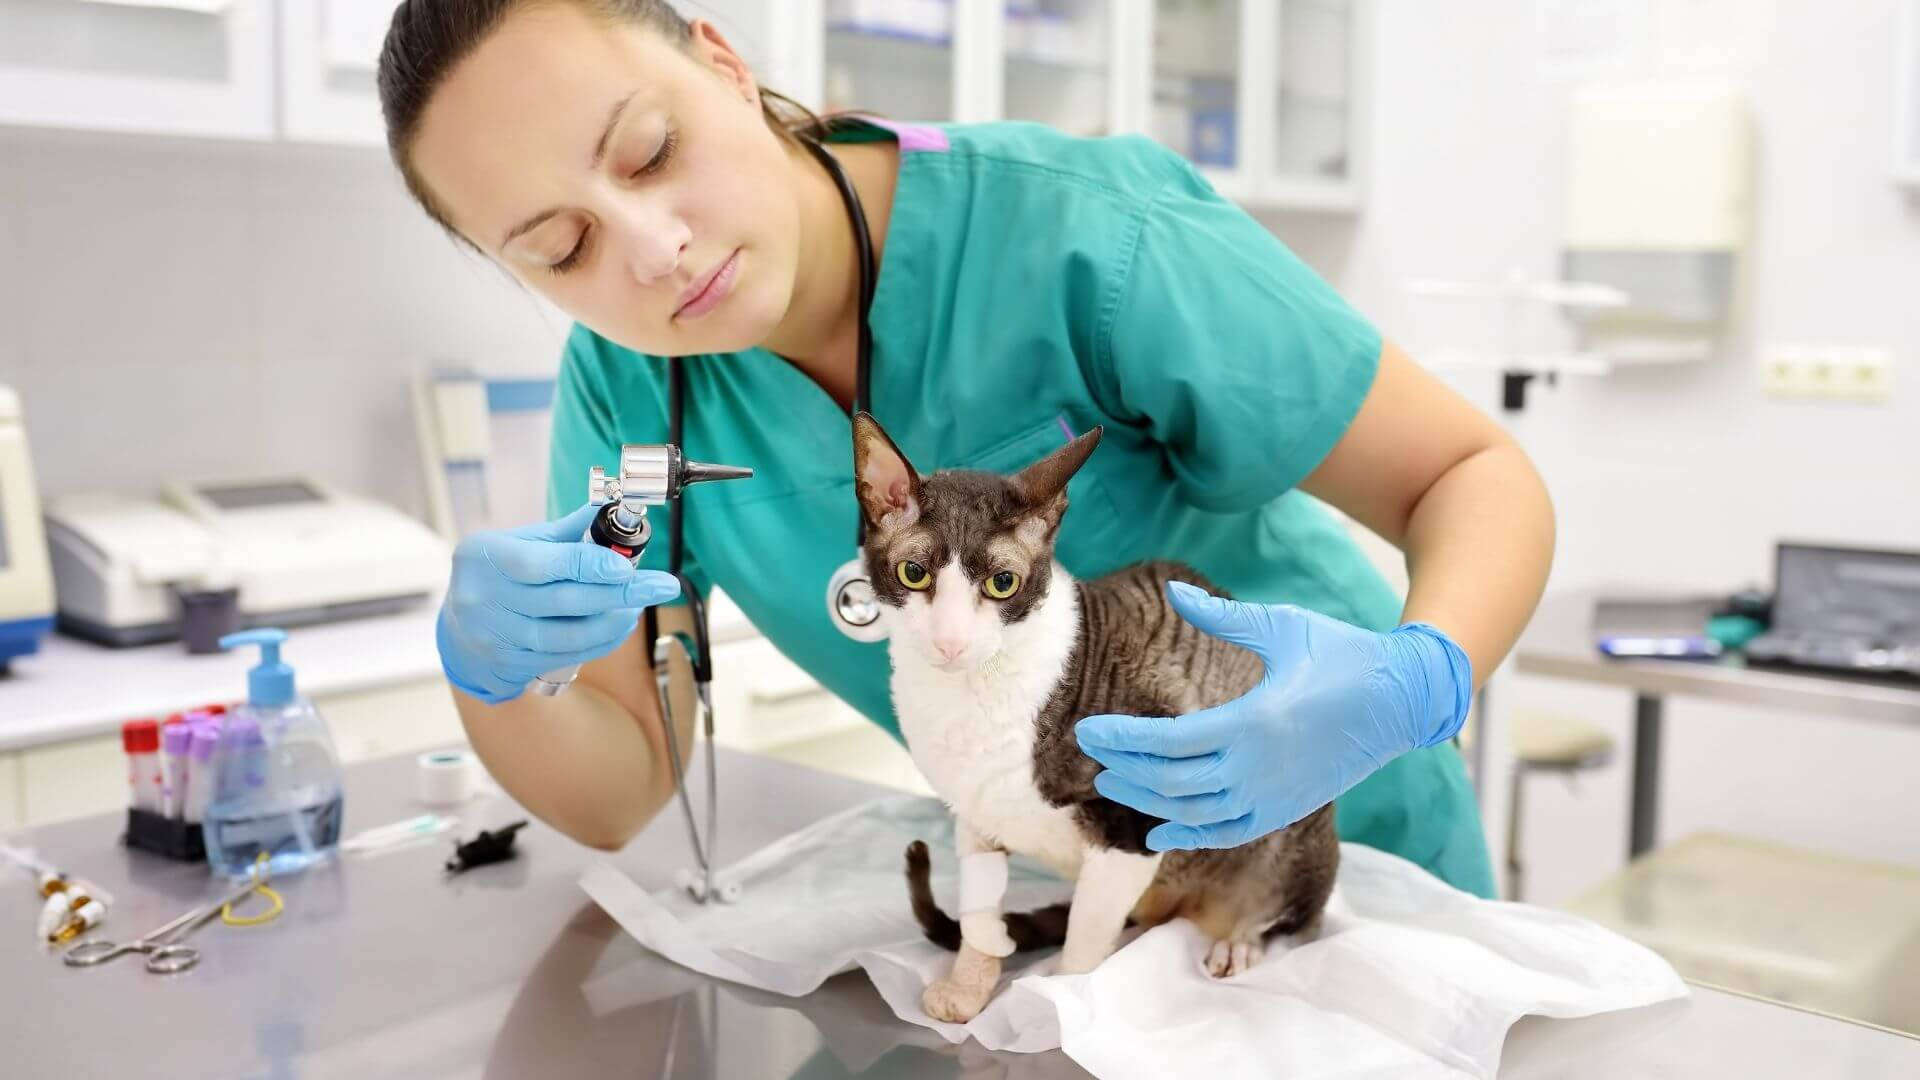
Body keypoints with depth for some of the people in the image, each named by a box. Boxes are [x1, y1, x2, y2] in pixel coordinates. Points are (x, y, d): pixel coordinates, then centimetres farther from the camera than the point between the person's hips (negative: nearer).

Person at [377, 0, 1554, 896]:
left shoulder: (1073, 236, -30)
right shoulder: (626, 382, -13)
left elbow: (1479, 475, -22)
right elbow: (620, 790, -10)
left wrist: (1416, 686, -42)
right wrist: (493, 673, -30)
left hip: (1337, 842, -3)